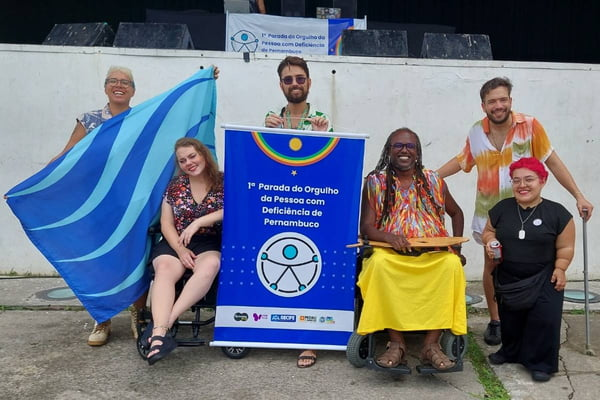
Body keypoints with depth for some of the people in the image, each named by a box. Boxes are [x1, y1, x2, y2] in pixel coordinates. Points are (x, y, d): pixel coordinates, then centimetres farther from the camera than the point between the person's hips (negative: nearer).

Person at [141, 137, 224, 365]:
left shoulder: (223, 182, 4)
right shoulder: (175, 186, 11)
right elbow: (166, 223, 7)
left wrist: (198, 223, -20)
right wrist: (180, 249, -9)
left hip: (210, 243, -2)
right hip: (175, 243, 2)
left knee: (210, 265, -37)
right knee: (165, 269, -32)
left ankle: (163, 322, -40)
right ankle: (160, 333, -47)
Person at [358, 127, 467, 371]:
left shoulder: (433, 181, 11)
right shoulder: (375, 182, 5)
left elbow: (456, 213, 24)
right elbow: (366, 227, -1)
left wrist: (457, 245, 7)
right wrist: (390, 237, -21)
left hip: (434, 254, 2)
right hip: (390, 252, -1)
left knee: (452, 264, -32)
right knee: (378, 263, -36)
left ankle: (432, 344, -23)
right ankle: (396, 343, -25)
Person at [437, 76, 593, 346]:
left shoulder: (530, 126, -11)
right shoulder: (476, 132, -4)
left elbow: (553, 162, -7)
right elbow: (461, 161, 12)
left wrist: (578, 195, -10)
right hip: (489, 212, 2)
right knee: (492, 265, 10)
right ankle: (495, 321, 24)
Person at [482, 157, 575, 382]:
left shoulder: (557, 213, -8)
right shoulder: (502, 209, -1)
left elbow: (565, 247, -3)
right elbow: (488, 231, 11)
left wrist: (560, 268, -13)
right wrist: (489, 240, -9)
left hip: (543, 279, -3)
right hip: (507, 278, 3)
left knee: (544, 319, -10)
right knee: (509, 317, 15)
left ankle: (541, 363, 10)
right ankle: (510, 352, 39)